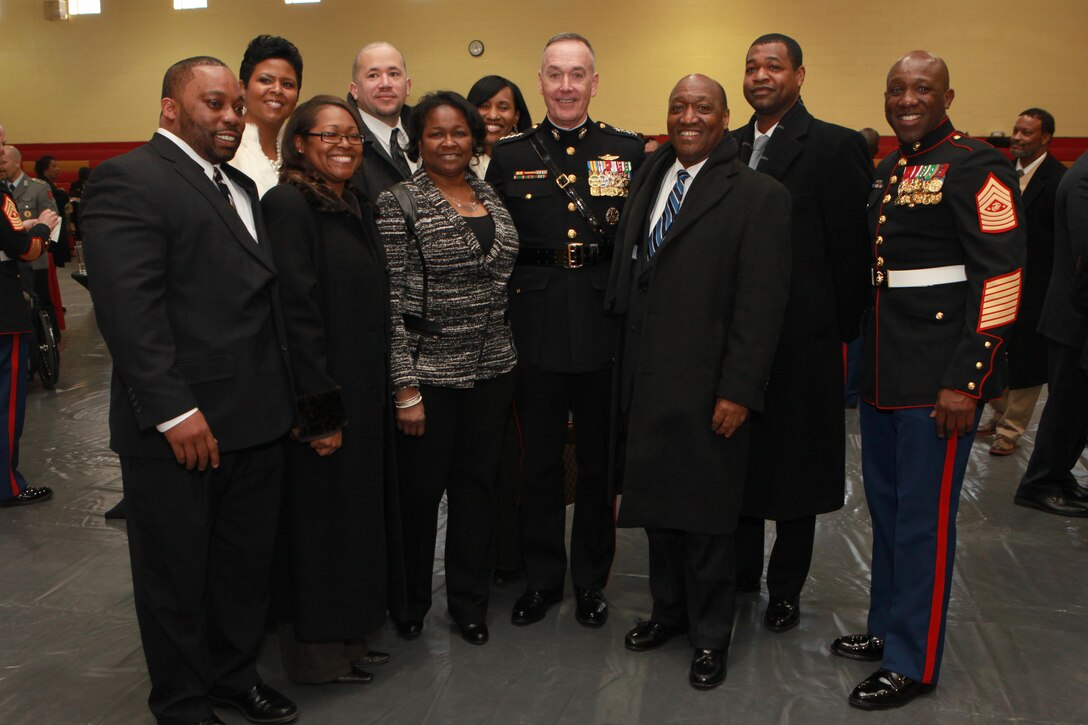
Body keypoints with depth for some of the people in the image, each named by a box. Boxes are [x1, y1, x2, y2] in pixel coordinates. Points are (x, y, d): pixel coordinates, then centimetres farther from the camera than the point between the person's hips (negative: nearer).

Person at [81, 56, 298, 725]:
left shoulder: (240, 186, 17)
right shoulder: (129, 181, -10)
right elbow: (128, 307, -19)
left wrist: (285, 395, 10)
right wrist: (174, 411, -21)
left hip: (255, 420, 8)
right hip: (181, 429, -7)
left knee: (248, 562, 18)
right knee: (177, 574, 11)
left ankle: (235, 671, 39)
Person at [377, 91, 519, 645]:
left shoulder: (491, 197, 11)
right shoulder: (399, 204, -7)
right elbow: (393, 302, -11)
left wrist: (507, 359, 12)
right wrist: (405, 388, -14)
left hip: (492, 369, 5)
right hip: (429, 372, -5)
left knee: (478, 483, 12)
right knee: (420, 489, 6)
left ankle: (468, 598, 29)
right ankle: (410, 600, 28)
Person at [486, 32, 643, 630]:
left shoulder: (628, 152, 3)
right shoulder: (510, 156, 5)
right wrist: (502, 318, -3)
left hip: (604, 328, 0)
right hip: (536, 329, 1)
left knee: (599, 460, 11)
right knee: (539, 460, 11)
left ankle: (590, 579, 28)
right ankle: (542, 576, 27)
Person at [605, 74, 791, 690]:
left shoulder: (759, 196, -8)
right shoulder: (648, 178, 11)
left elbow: (761, 304, -12)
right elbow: (629, 277, 12)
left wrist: (738, 392, -16)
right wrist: (627, 370, 7)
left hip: (708, 389, -6)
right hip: (646, 382, 6)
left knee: (706, 513, 7)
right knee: (656, 501, 17)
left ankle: (711, 634, 27)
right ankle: (669, 609, 38)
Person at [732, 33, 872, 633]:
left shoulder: (837, 147, -7)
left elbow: (852, 249, -8)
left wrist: (840, 333, -8)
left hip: (800, 340, -5)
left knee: (794, 465, 9)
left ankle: (785, 588, 25)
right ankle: (740, 569, 32)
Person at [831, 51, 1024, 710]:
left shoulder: (976, 166, -11)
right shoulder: (889, 170, 14)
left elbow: (1003, 278, -16)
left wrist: (965, 382, -20)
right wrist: (867, 362, 14)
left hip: (938, 377, -8)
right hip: (883, 372, 8)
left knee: (923, 519, 1)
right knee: (885, 506, 18)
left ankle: (913, 663, 15)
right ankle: (888, 628, 35)